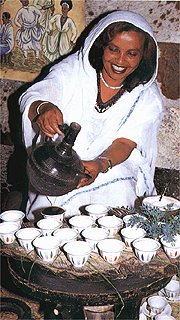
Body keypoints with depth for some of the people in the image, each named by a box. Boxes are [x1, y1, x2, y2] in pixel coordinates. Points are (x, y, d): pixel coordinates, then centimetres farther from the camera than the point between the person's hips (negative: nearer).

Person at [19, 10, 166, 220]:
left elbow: (124, 144, -13)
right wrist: (44, 108, -43)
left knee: (118, 191, -30)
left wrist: (99, 165, -36)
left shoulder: (147, 98, -3)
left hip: (114, 166, 1)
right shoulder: (74, 69, -5)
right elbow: (32, 96, -16)